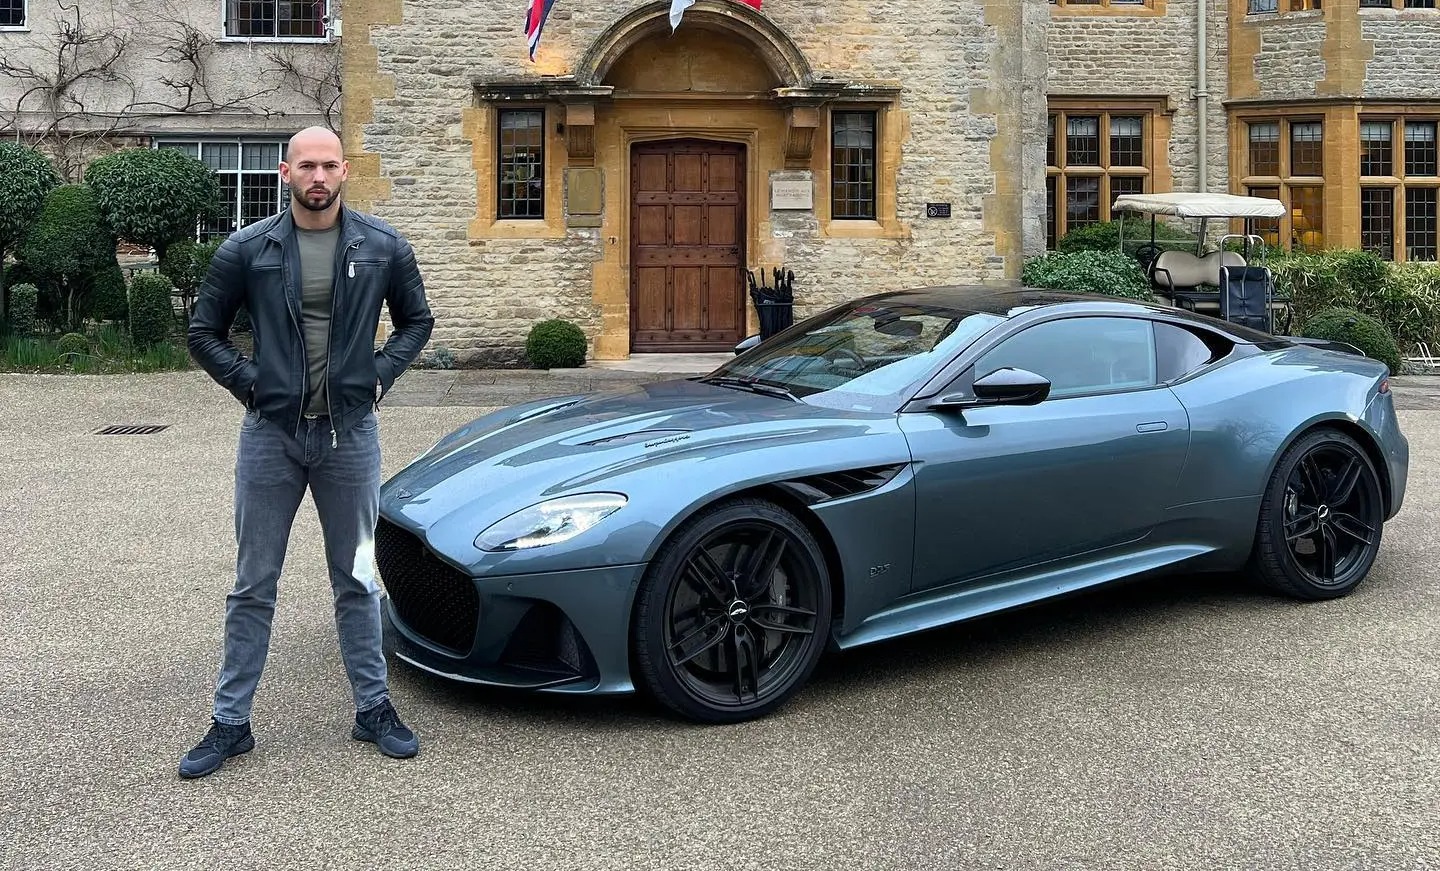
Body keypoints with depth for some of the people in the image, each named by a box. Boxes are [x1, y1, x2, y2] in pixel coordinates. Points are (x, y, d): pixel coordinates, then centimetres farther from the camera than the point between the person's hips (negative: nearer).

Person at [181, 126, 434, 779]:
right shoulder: (247, 249, -1)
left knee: (356, 580, 11)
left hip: (351, 433, 0)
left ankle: (373, 708, 24)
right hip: (270, 433, 0)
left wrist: (379, 376, 0)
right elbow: (204, 332, 7)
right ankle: (230, 723, 19)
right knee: (253, 585, 8)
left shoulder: (382, 247, 0)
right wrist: (249, 383, -5)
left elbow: (417, 320, 13)